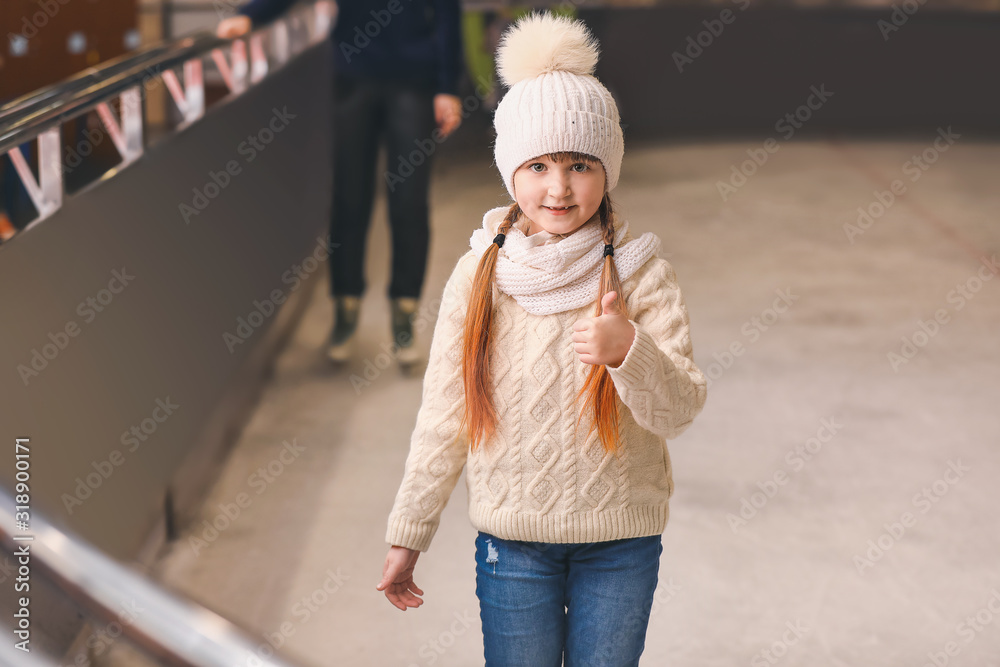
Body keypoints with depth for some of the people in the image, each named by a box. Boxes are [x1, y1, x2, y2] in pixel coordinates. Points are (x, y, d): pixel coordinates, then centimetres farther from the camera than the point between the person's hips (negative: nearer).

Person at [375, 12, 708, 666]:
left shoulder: (641, 272, -8)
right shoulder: (480, 274, -5)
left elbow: (681, 410, -13)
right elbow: (442, 417, 1)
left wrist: (629, 352, -33)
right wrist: (407, 535, 4)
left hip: (620, 544, 0)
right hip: (512, 539, 1)